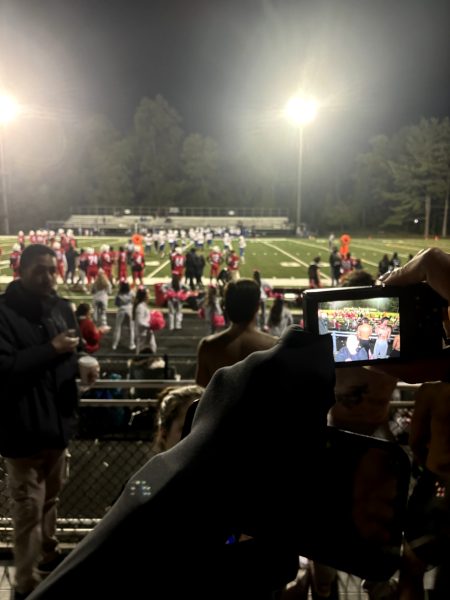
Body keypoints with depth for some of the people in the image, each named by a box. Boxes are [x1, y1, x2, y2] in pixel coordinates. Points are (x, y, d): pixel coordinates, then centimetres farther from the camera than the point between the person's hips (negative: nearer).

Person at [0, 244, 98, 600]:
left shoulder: (61, 307, 5)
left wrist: (84, 365, -2)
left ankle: (49, 554, 46)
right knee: (29, 507, 5)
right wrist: (51, 349, -27)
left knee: (50, 497, 25)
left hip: (58, 420, 7)